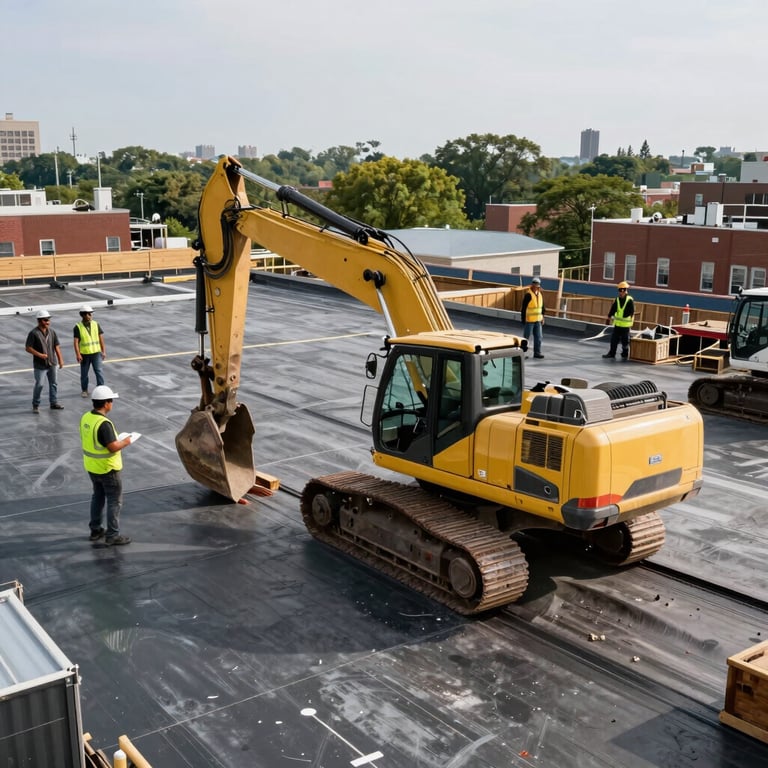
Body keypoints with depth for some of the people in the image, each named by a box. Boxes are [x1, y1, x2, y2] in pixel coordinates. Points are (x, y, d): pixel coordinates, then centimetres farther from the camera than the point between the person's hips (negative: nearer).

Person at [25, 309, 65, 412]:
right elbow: (28, 348, -10)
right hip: (40, 365, -5)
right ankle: (35, 405, 11)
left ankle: (54, 403, 22)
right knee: (39, 385, -2)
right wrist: (39, 355, -21)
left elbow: (56, 346, 7)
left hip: (52, 363, 5)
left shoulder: (52, 331, 4)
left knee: (54, 384, 11)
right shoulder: (33, 333, -11)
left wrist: (60, 359, 1)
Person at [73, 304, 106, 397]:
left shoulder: (96, 325, 0)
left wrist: (103, 351, 2)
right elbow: (76, 342, -10)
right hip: (84, 354, -1)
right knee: (84, 373, 12)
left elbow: (101, 338, 4)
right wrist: (78, 354, -17)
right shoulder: (78, 327, -8)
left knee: (99, 372, -7)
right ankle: (84, 390, 28)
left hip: (96, 353, 1)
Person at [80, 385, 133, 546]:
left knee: (98, 497, 22)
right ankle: (112, 536, 11)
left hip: (92, 466, 9)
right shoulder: (103, 424, -28)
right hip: (108, 469, -8)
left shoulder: (86, 417, -1)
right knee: (114, 501, 4)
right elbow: (113, 447, -29)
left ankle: (96, 530, 32)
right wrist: (125, 442, -10)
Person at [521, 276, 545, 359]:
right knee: (526, 337, 1)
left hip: (537, 320, 7)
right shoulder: (528, 295, -15)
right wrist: (523, 319, -17)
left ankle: (537, 352, 13)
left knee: (538, 337, 6)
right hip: (529, 320, -7)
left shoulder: (540, 294, 8)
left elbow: (542, 306, 17)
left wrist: (542, 317, 14)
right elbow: (523, 308, -15)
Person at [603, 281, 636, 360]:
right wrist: (609, 318, 12)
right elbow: (612, 310, 10)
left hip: (626, 324, -5)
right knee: (614, 339, 8)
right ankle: (612, 353, 18)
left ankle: (625, 355, 16)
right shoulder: (617, 300, 5)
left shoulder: (630, 300, -9)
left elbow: (632, 312, -8)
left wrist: (631, 321, -11)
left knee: (625, 340, 4)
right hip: (617, 323, 5)